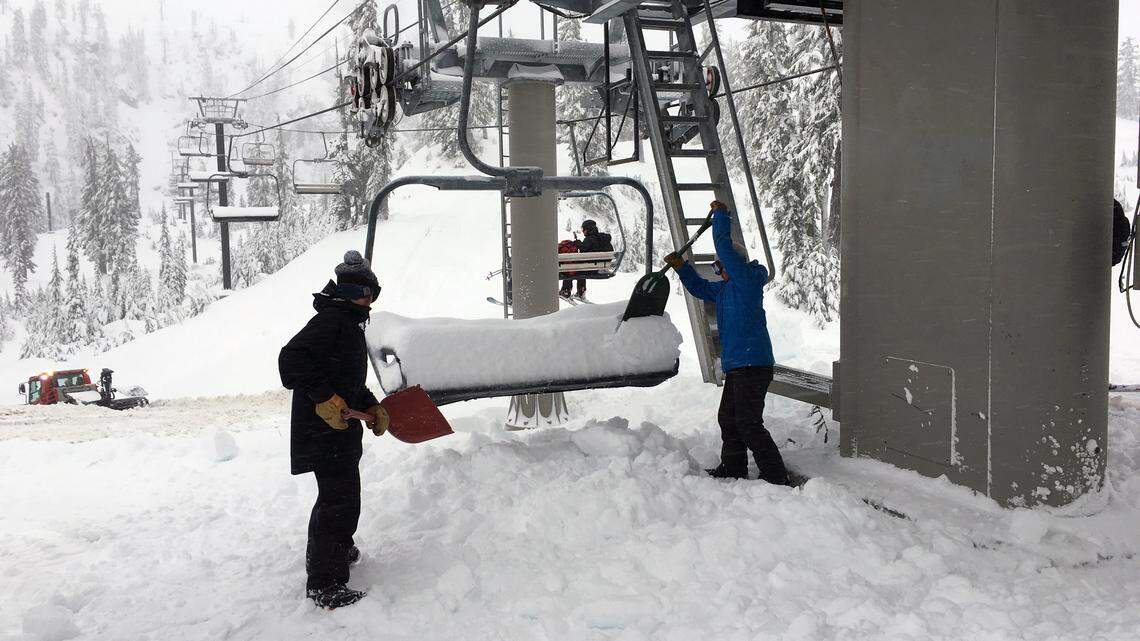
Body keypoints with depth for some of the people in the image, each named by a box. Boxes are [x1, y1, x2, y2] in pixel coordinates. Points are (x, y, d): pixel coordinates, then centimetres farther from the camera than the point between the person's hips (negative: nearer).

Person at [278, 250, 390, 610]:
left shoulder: (351, 324, 18)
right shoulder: (330, 319, -15)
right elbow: (291, 359, -26)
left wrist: (372, 407, 13)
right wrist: (323, 397, -29)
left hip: (339, 426, 11)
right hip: (325, 429, -11)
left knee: (340, 495, 26)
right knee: (340, 499, -10)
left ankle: (329, 551, 47)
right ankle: (326, 584, -6)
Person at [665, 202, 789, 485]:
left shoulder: (747, 279, -10)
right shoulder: (726, 288, 18)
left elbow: (724, 246, -16)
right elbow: (701, 288, 31)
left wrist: (720, 214, -3)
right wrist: (681, 267, 19)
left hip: (752, 364, -11)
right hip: (738, 365, 11)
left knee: (749, 424, -11)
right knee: (728, 419, 19)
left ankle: (776, 477, -7)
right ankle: (732, 469, 31)